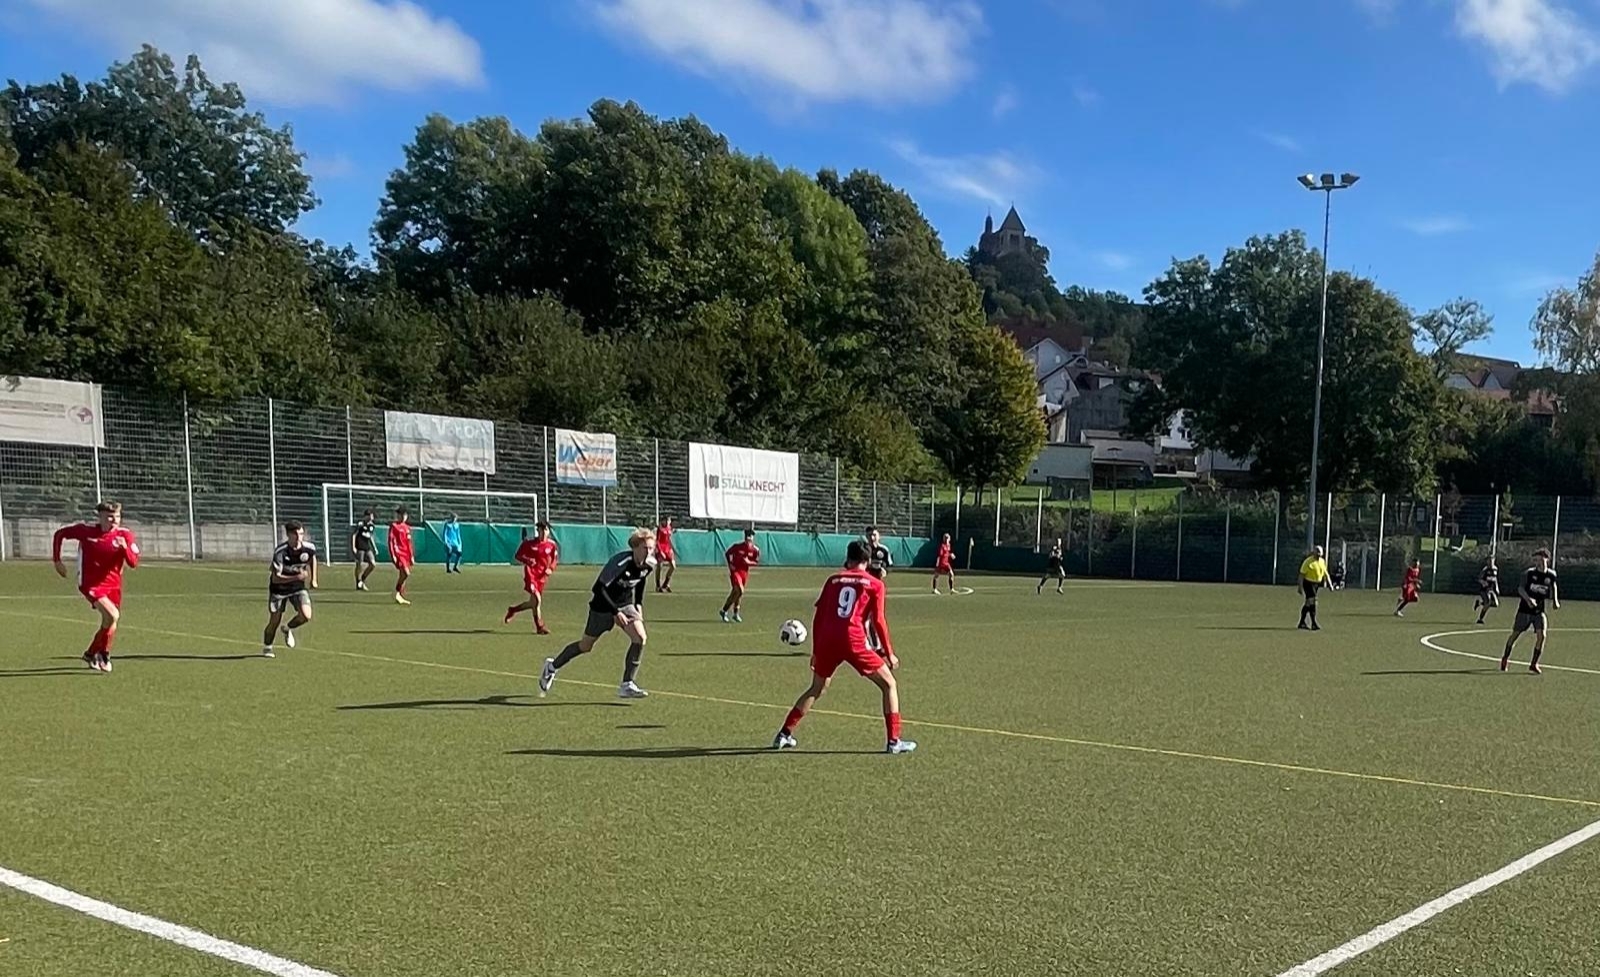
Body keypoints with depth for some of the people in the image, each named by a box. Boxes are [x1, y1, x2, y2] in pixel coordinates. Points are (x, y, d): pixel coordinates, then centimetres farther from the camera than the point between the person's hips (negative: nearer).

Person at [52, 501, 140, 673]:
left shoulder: (125, 535, -7)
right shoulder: (86, 530, -10)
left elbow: (133, 562, -14)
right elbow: (59, 534, 6)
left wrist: (125, 547, -33)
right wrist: (57, 561, 3)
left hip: (113, 585, 4)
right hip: (91, 584, -4)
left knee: (109, 621, 12)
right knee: (112, 615, -22)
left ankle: (92, 653, 37)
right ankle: (103, 654, -3)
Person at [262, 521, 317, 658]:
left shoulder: (309, 547, -15)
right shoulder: (280, 552, -27)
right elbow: (275, 578, -27)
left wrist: (313, 579, 10)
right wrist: (296, 577, -38)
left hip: (298, 586, 3)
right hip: (279, 588, -3)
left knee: (306, 616, -18)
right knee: (274, 621, 2)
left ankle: (287, 629, 15)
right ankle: (267, 648, 31)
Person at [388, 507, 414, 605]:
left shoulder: (407, 528, 17)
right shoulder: (393, 526, -3)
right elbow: (390, 541, -7)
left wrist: (412, 556, 17)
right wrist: (392, 555, -14)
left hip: (406, 554, 7)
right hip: (398, 554, -7)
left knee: (402, 575, 9)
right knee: (406, 573, -19)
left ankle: (399, 596, 15)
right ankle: (398, 594, -7)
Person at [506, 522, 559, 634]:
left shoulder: (552, 544, 3)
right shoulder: (529, 543, -4)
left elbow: (554, 559, 13)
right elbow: (517, 556, 3)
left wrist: (551, 569, -6)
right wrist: (527, 561, -17)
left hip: (542, 577, 5)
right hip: (531, 574, -5)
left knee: (533, 602, 13)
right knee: (537, 599, -21)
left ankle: (513, 610, 40)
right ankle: (539, 627, -14)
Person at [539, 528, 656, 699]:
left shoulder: (649, 565, -12)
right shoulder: (621, 562, -32)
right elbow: (599, 588, -30)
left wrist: (638, 604, 6)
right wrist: (615, 612, -31)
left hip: (625, 604, 5)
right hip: (603, 606, -5)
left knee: (640, 638, -17)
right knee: (586, 646, 9)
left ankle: (627, 685, -8)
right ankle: (553, 666, 36)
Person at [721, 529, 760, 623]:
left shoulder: (755, 550, -3)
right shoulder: (737, 546, -10)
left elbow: (757, 562, 1)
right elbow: (727, 554, 3)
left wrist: (749, 562, -17)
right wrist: (729, 564, -8)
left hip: (745, 572, 5)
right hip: (735, 571, -5)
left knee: (735, 592, 14)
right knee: (740, 591, -19)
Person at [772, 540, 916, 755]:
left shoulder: (833, 580, 17)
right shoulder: (875, 584, 9)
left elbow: (818, 617, 15)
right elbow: (878, 621, 1)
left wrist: (815, 651, 23)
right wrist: (889, 653, 8)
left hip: (826, 641, 4)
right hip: (853, 641, -4)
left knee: (816, 689, 24)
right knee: (889, 684, 11)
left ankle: (784, 735, 22)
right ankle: (893, 741, 3)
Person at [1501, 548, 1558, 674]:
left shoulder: (1551, 575, -1)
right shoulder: (1529, 573, -9)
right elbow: (1521, 588, -10)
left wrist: (1555, 600, 4)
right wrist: (1528, 599, -28)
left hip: (1539, 611, 2)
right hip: (1524, 609, -2)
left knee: (1541, 635, -13)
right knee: (1515, 634, 5)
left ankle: (1534, 664, 0)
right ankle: (1505, 658, 25)